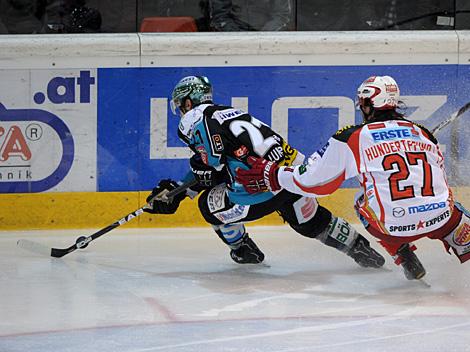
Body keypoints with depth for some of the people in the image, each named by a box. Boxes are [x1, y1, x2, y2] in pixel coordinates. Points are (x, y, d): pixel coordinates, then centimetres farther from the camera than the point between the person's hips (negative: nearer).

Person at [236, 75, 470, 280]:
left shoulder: (351, 139, 3)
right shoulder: (425, 134, 14)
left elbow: (312, 180, 7)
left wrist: (272, 176, 22)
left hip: (393, 227, -2)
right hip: (439, 219, 2)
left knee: (363, 203, 29)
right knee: (451, 212, 35)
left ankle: (404, 257, 20)